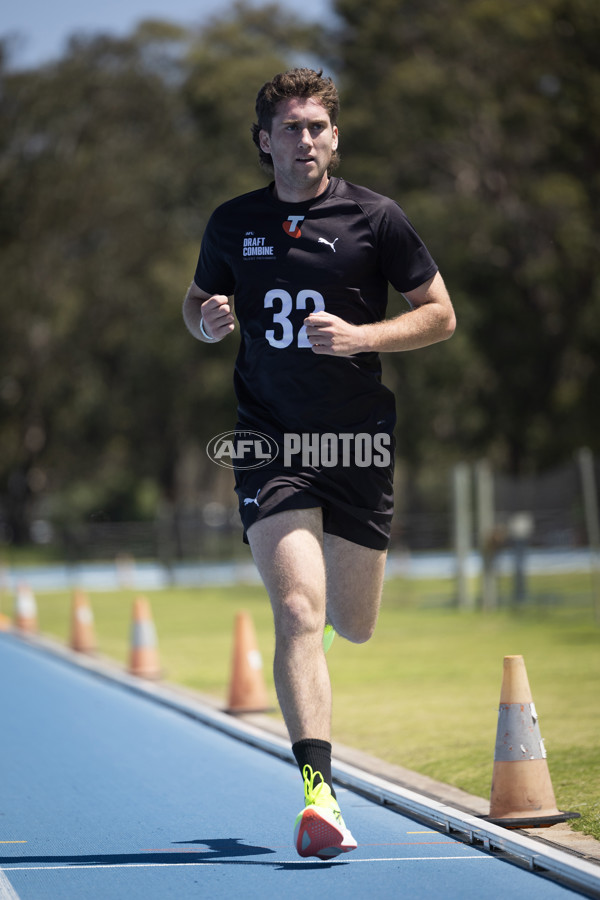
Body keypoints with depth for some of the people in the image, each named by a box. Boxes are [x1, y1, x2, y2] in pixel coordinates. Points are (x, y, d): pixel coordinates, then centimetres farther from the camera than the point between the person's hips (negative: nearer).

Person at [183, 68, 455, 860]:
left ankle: (342, 562, 50)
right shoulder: (233, 224, 5)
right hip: (270, 441, 0)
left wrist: (360, 335, -14)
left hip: (359, 441, 1)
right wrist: (206, 318, -4)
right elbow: (199, 301, 21)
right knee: (298, 613, -18)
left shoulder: (375, 218, -1)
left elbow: (440, 315, 3)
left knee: (354, 626, 11)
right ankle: (318, 791, -21)